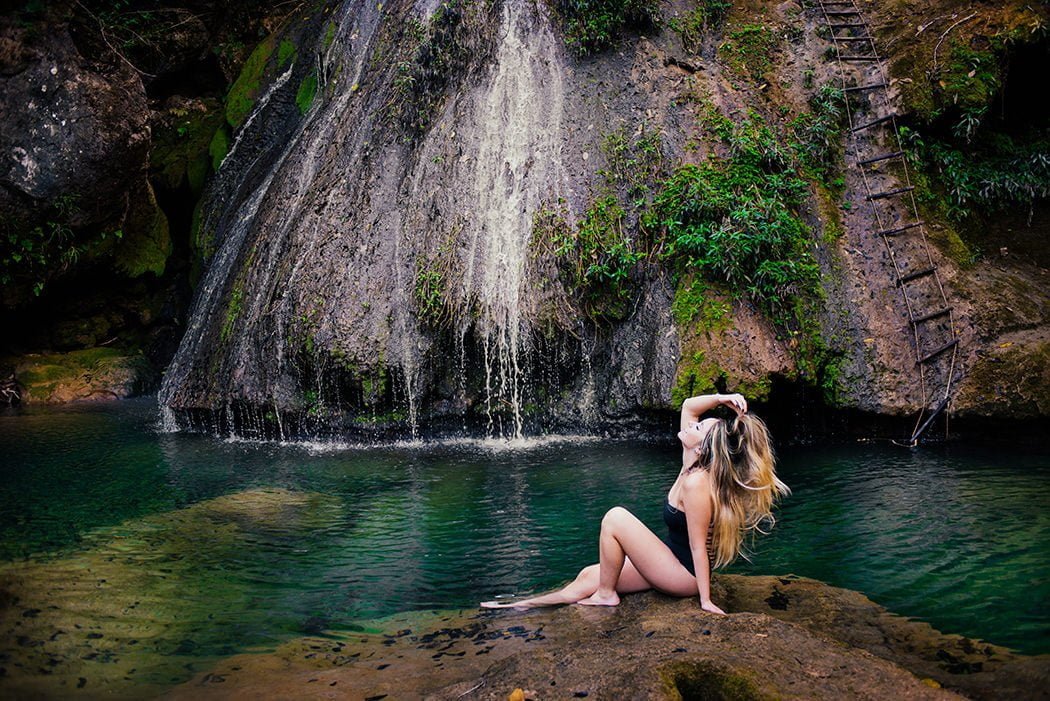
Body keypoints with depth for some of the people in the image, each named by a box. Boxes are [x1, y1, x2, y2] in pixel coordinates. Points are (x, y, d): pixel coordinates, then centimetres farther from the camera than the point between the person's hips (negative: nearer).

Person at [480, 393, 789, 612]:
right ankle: (518, 607, 14)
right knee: (588, 576, 6)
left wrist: (705, 601, -19)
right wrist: (721, 399, -7)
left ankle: (606, 595, -1)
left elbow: (698, 546, -24)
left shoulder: (697, 483, -26)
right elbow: (688, 406, 7)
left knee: (615, 518, -17)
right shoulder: (695, 467, -1)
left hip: (683, 575, -10)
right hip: (676, 565, 10)